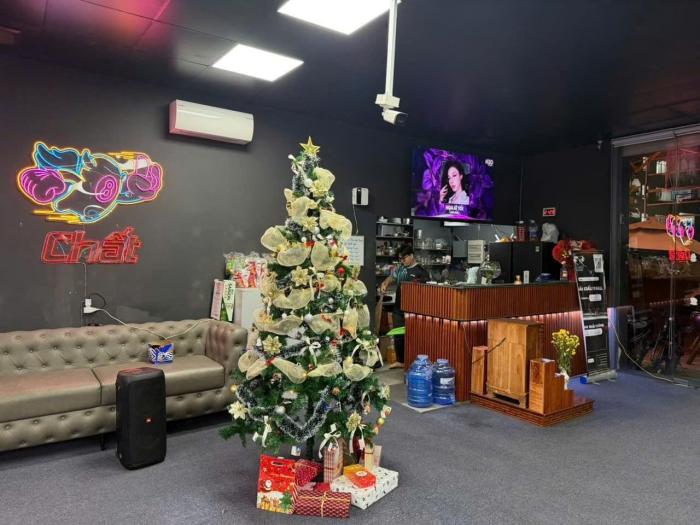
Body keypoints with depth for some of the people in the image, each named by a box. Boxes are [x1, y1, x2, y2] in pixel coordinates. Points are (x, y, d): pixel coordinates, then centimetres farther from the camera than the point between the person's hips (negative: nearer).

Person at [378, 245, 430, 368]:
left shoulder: (421, 272, -9)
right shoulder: (399, 269, 9)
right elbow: (390, 279, 16)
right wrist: (384, 285, -5)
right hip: (398, 308, 6)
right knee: (398, 335, 11)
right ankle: (399, 360, 25)